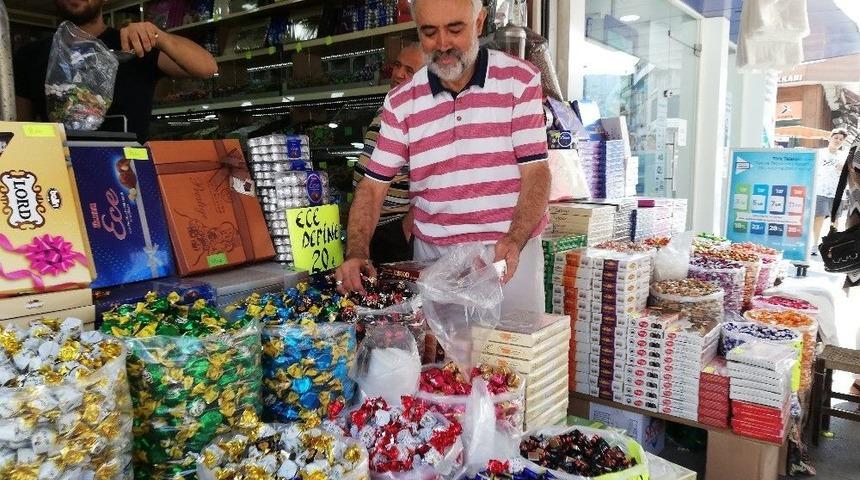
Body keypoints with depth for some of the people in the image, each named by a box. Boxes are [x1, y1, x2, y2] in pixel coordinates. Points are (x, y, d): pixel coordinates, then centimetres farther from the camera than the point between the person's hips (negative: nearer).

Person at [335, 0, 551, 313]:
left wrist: (513, 243, -25)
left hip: (509, 254, -1)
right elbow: (373, 186, 0)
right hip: (432, 257, 2)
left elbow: (535, 172, -9)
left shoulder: (520, 80, -5)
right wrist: (356, 255, -15)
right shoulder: (401, 102, 1)